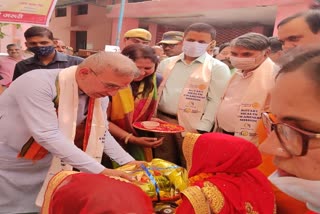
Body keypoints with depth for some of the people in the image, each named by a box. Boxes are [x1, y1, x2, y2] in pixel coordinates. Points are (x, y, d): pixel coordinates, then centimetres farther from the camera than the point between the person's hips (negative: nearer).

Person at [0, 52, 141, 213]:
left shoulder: (100, 96, -9)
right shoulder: (37, 83, -30)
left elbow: (101, 133, -1)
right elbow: (47, 135, -36)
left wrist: (129, 162, -11)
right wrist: (100, 170, -36)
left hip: (48, 165, 6)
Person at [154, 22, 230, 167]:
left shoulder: (218, 68, -3)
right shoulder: (166, 63, 10)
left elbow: (215, 101, -9)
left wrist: (202, 129, -15)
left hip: (192, 126, -4)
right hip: (162, 121, 4)